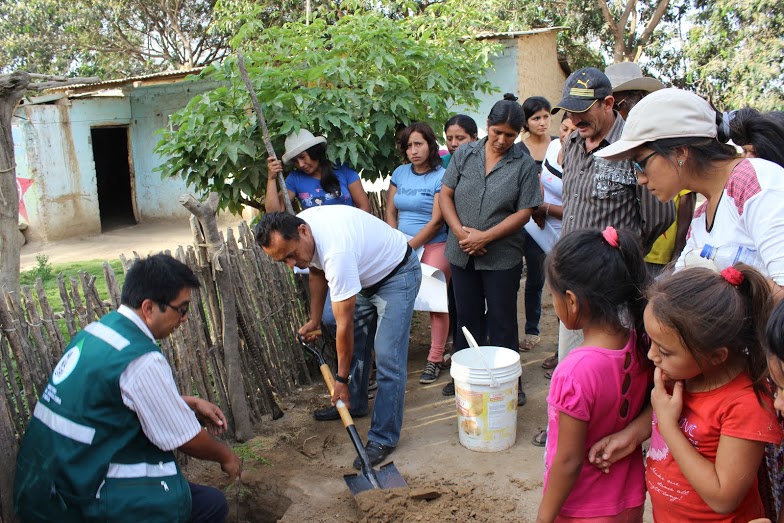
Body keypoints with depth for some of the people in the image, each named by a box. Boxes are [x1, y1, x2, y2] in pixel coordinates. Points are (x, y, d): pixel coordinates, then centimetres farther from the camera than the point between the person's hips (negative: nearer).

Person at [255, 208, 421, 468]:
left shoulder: (336, 250, -40)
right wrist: (314, 320, 7)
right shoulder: (298, 233, -14)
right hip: (365, 275, 9)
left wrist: (341, 379, -23)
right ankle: (355, 404, 37)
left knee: (388, 359, -14)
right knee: (355, 341, 18)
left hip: (397, 274, -9)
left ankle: (383, 438, -6)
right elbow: (317, 271, 9)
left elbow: (345, 324, -33)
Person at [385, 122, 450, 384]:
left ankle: (435, 359, 3)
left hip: (434, 246, -4)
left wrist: (408, 247, -10)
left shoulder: (441, 176, -5)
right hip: (402, 247, 4)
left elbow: (436, 222, -9)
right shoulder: (400, 173, 12)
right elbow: (391, 213, 12)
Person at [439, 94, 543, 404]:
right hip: (462, 254, 3)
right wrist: (461, 232, -11)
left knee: (502, 320, 6)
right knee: (466, 316, 15)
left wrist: (484, 237, -15)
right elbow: (445, 195, 2)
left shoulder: (524, 166, -5)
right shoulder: (464, 154, 3)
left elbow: (524, 212, -9)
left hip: (502, 257, -3)